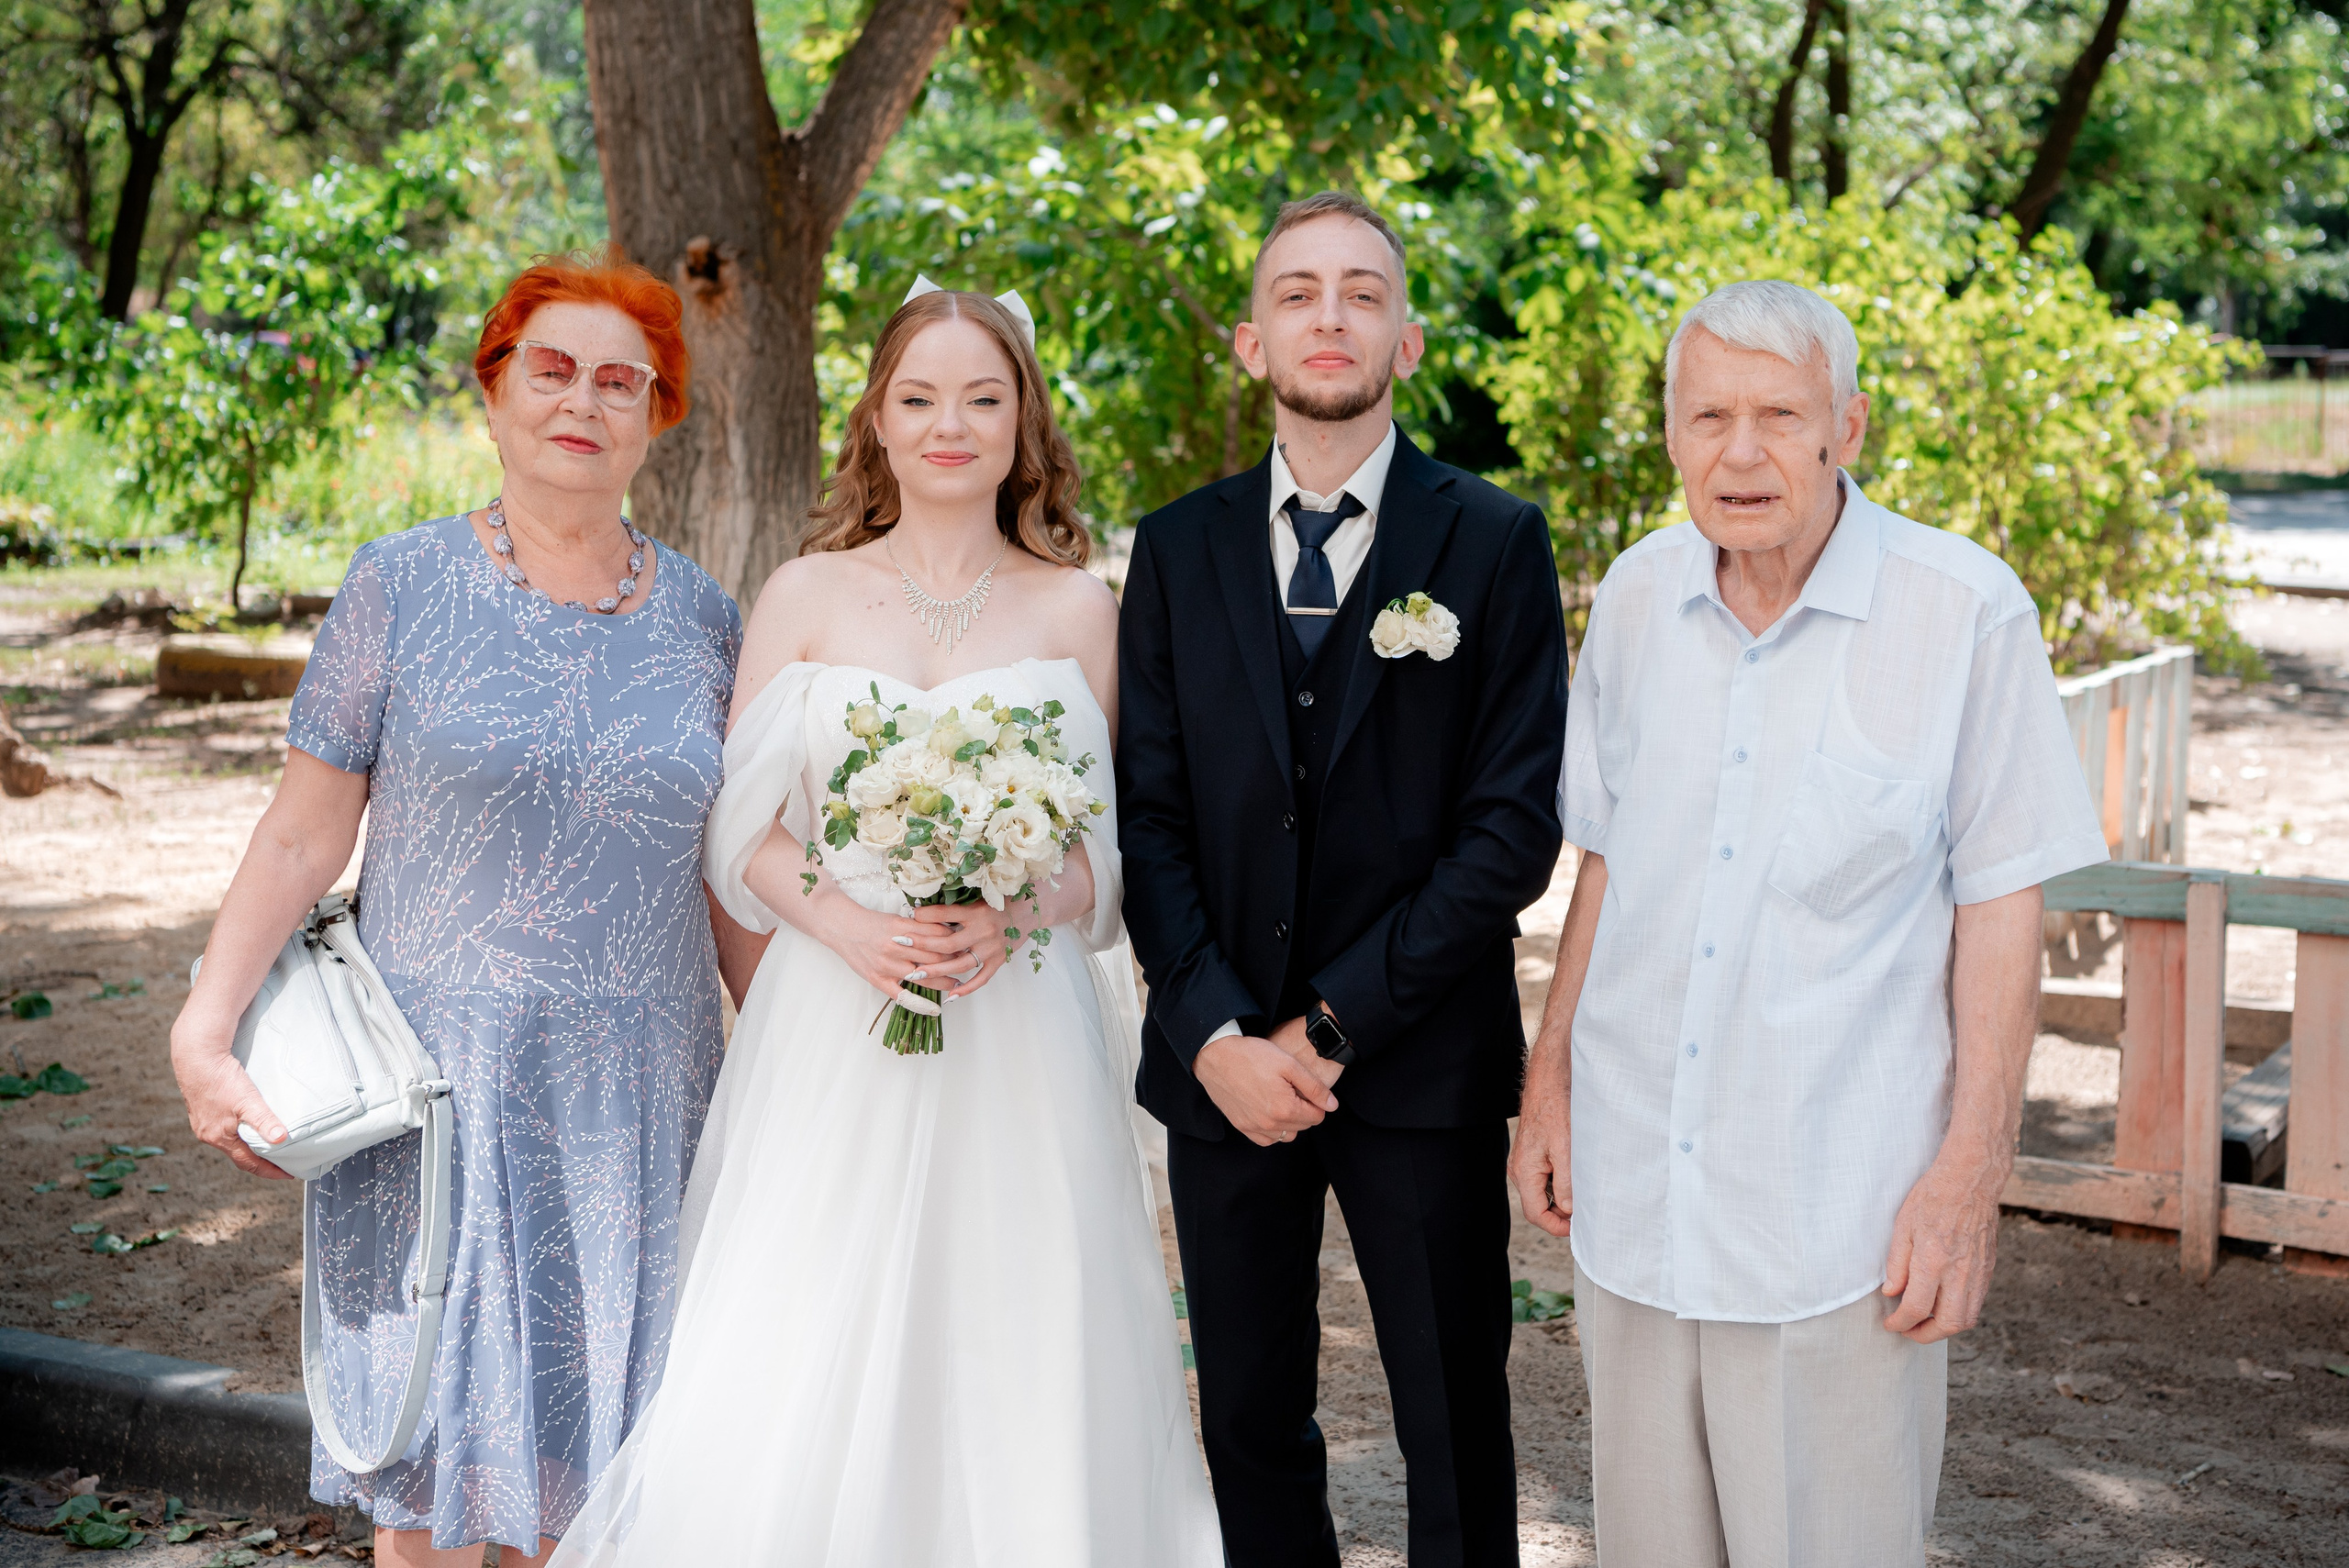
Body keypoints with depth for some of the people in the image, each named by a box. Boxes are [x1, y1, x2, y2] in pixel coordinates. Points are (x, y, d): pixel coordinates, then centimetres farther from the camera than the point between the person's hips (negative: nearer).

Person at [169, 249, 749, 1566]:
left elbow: (726, 871, 10)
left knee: (591, 1440, 10)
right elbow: (305, 836, -2)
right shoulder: (402, 589, -2)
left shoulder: (703, 618, 5)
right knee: (436, 1440, 3)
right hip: (441, 1082, -2)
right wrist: (206, 1030, -9)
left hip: (637, 1098, 2)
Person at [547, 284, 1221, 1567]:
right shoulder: (805, 596, 6)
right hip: (833, 1037, 0)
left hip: (1021, 1038, 0)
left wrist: (1012, 920, -14)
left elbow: (1110, 846, 6)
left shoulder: (1076, 609, 6)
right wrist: (848, 922, -15)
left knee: (1006, 1370, 2)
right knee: (792, 1395, -4)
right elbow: (743, 834, 3)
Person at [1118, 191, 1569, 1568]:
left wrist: (1336, 1022, -12)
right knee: (1250, 1425, 12)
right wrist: (1216, 1031, -11)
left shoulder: (1495, 541, -1)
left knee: (1459, 1435, 6)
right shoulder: (1179, 549, 7)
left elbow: (1517, 825, -7)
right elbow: (1149, 816, 3)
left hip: (1423, 1063, -2)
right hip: (1221, 1062, 3)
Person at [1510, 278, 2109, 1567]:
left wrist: (1972, 1170, -10)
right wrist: (1550, 1079, 12)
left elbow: (2000, 903, -7)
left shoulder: (1966, 613, -10)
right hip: (1631, 1189, 4)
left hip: (1839, 1219, -4)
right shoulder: (1635, 597, 3)